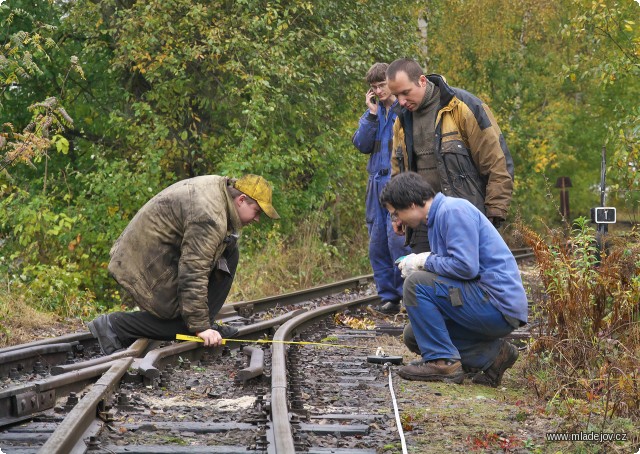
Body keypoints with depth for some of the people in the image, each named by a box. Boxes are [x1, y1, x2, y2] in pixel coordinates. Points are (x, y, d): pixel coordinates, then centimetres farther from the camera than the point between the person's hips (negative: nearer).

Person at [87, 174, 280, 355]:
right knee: (189, 321, -9)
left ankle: (207, 324, 7)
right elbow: (193, 274, -29)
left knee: (230, 253, 5)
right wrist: (200, 327, -25)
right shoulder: (209, 217, -27)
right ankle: (113, 325, -7)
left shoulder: (220, 186, 5)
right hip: (145, 265, -10)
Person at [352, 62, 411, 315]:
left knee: (397, 239, -13)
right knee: (377, 244, 6)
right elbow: (362, 145, 4)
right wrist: (371, 114, -1)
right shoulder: (373, 113, 15)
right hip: (377, 181, 7)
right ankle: (388, 297, 12)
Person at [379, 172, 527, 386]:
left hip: (498, 302, -11)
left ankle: (442, 361, -11)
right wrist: (416, 263, 5)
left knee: (416, 284, -16)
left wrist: (425, 261, -9)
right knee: (415, 334, 14)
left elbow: (466, 266, -24)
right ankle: (491, 354, 6)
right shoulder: (437, 217, 18)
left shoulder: (453, 210, -14)